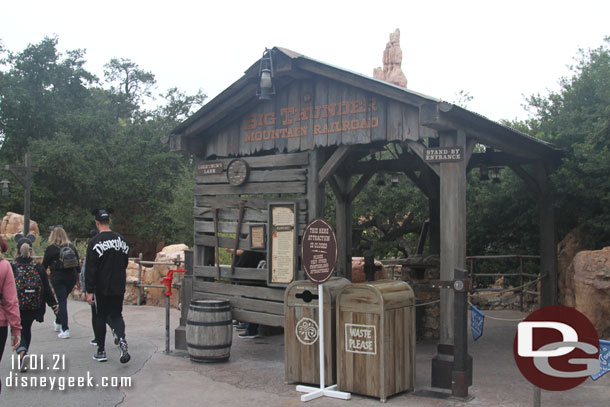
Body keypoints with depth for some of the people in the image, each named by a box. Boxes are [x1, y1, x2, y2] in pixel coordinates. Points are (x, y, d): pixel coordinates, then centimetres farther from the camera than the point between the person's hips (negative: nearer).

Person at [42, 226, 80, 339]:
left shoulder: (50, 248, -7)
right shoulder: (71, 247, 6)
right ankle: (58, 323, 38)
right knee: (63, 300, 21)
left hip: (57, 278, -4)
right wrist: (78, 275, 20)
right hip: (72, 277, 4)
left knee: (62, 302, -3)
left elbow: (44, 265, -1)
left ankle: (65, 330, -7)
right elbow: (77, 263, 11)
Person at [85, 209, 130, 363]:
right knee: (116, 315, 12)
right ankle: (121, 339, -15)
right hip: (119, 287, 4)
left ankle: (101, 352, 14)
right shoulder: (120, 239, 6)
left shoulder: (95, 242, -12)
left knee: (101, 317, 9)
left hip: (102, 288, -4)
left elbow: (90, 269, -14)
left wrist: (89, 291, -11)